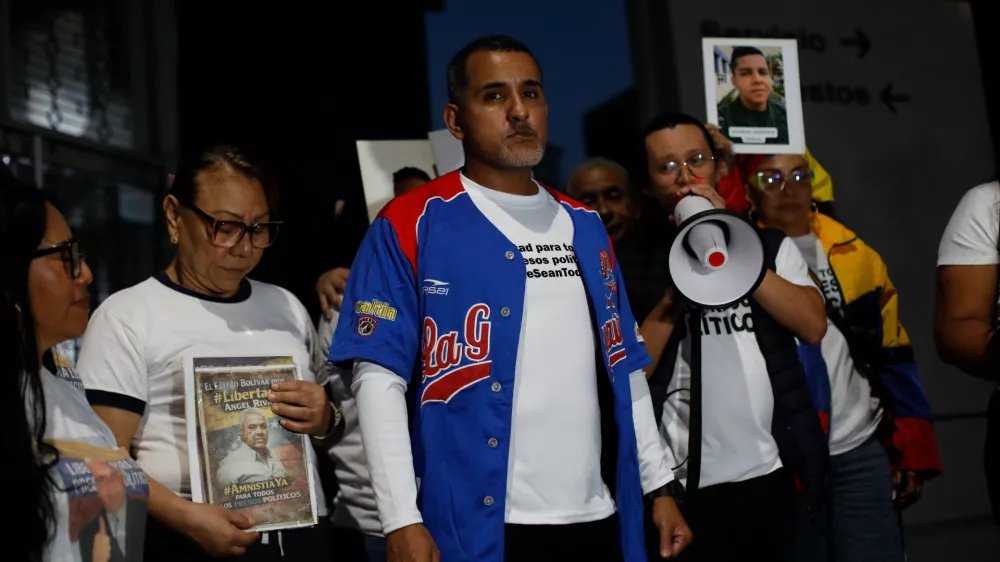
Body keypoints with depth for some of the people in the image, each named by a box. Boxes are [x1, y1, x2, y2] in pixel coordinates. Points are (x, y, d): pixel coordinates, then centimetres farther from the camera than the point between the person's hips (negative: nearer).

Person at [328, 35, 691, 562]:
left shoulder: (584, 225, 11)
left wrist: (658, 485, 12)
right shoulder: (410, 225, -6)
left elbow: (623, 368, 14)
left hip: (597, 518, 5)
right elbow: (379, 377, -10)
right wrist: (402, 520, -16)